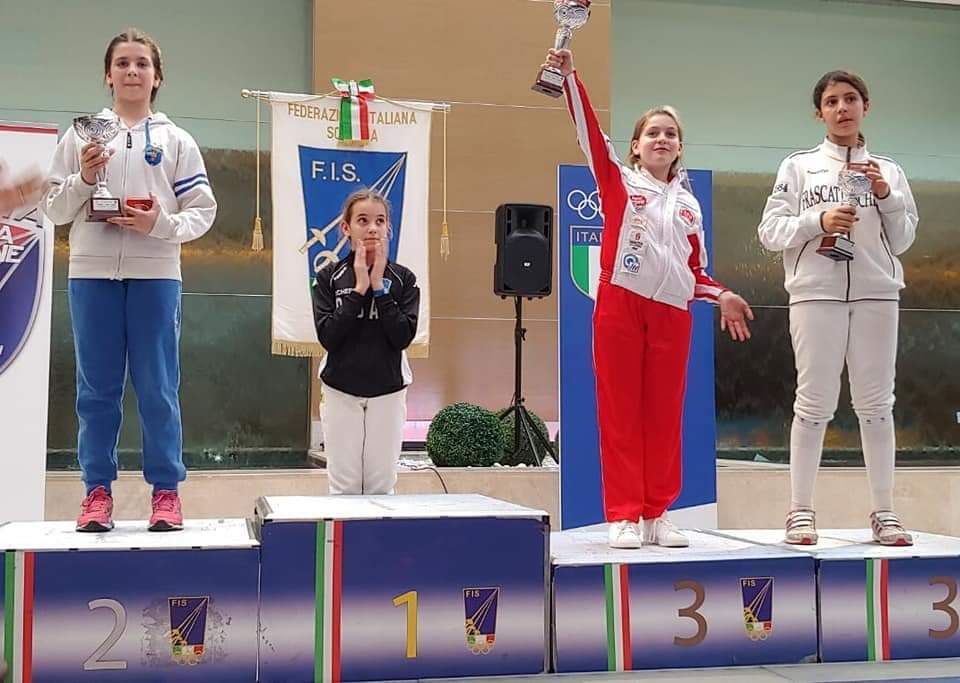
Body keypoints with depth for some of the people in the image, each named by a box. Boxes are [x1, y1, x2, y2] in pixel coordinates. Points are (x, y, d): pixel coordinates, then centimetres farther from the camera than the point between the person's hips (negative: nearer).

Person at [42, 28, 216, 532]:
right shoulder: (81, 135, 9)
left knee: (158, 388, 1)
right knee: (97, 388, 5)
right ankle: (98, 490, 12)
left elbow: (203, 212, 4)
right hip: (92, 273, 1)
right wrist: (83, 178, -9)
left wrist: (161, 223, -12)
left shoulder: (176, 140, 8)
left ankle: (166, 490, 9)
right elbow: (54, 210, 8)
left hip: (155, 275, -1)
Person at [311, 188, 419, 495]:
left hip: (387, 391, 1)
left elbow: (403, 336, -10)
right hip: (341, 391, 0)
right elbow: (328, 335, -11)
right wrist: (359, 288, -14)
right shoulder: (329, 277, 0)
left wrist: (379, 287, -12)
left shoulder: (403, 279, 2)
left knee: (381, 486, 4)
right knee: (343, 486, 2)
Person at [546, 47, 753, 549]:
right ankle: (624, 516, 2)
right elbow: (589, 130, -5)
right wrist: (569, 76, -14)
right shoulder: (618, 181, 8)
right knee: (620, 412, -2)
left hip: (672, 312, 4)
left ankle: (657, 515, 12)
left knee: (664, 414, 5)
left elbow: (694, 268, 20)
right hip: (619, 305, -3)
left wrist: (722, 296, 3)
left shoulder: (688, 204, 18)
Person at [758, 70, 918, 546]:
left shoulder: (888, 171, 13)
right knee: (815, 401, -3)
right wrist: (818, 220, -13)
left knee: (876, 401, 3)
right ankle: (800, 511, 3)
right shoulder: (798, 167, 8)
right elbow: (770, 232, 1)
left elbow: (902, 242, 11)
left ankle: (884, 512, 9)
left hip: (875, 293, 2)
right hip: (816, 292, -2)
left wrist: (886, 197, -4)